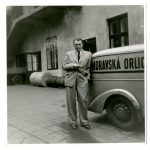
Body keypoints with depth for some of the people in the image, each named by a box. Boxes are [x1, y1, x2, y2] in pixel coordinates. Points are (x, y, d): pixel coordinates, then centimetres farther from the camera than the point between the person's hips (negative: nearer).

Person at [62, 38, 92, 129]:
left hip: (82, 79, 0)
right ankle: (73, 121, 16)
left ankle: (84, 121, 11)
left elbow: (88, 67, 15)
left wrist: (88, 75, 1)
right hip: (70, 79, 1)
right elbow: (64, 66, 9)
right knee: (71, 101, 3)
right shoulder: (69, 54, 14)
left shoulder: (88, 54, 13)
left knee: (83, 100, -5)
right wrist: (72, 65, -6)